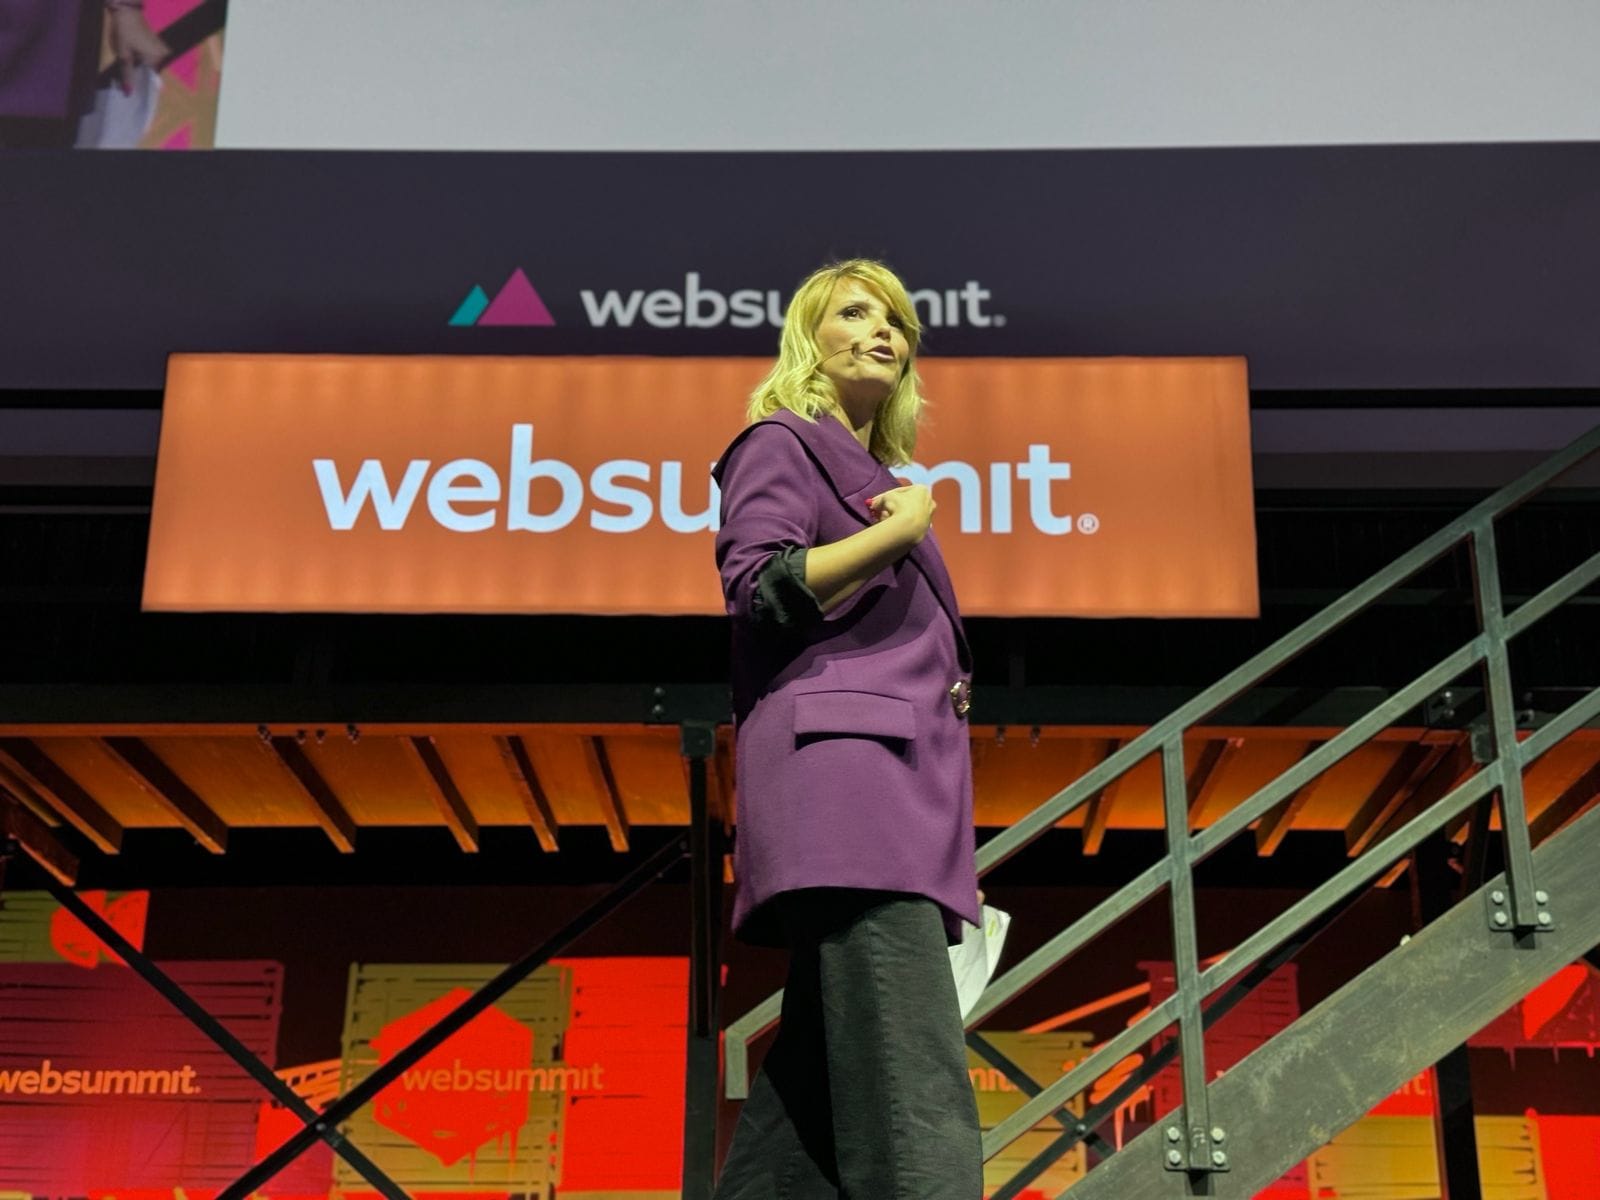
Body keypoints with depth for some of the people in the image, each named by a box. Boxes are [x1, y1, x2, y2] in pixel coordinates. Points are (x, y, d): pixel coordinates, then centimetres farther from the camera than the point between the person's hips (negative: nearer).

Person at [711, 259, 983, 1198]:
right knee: (913, 1098, -20)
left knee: (824, 1086, 4)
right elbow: (758, 590, -11)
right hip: (840, 767, -9)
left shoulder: (880, 477, 30)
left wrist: (952, 841, 23)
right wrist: (895, 532, -7)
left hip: (902, 779, 9)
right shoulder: (783, 442, 6)